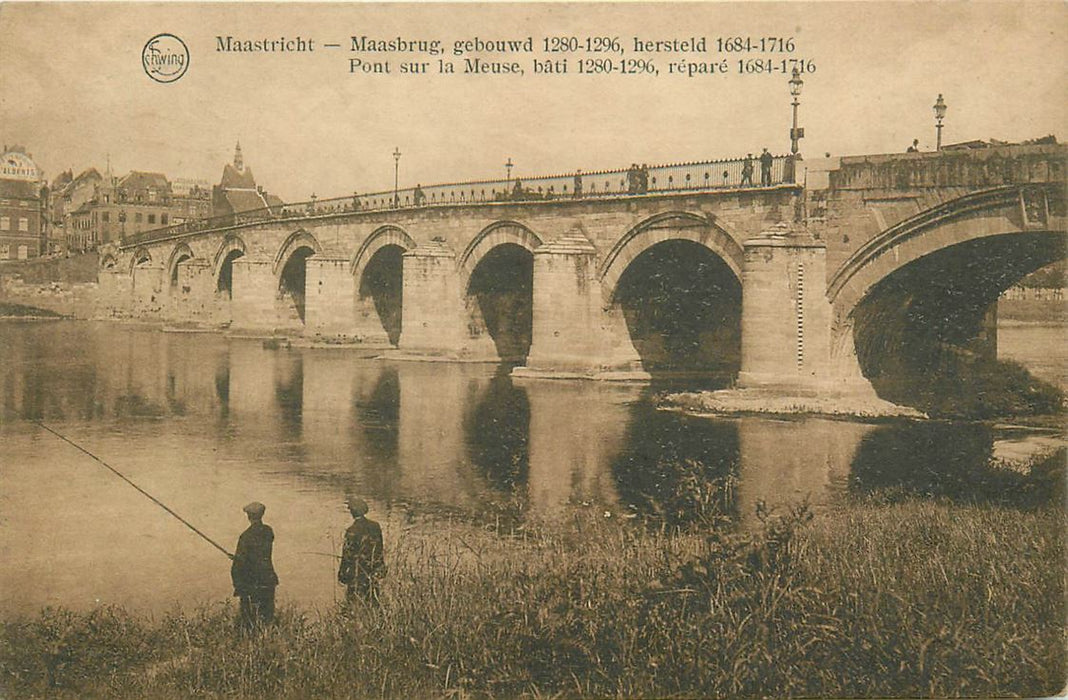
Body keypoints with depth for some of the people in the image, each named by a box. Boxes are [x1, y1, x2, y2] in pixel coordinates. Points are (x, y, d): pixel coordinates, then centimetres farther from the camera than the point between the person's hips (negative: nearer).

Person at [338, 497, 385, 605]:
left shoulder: (352, 531, -18)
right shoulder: (375, 527, 2)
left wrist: (341, 575, -6)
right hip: (373, 574, 6)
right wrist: (381, 567, 21)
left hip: (357, 575, -6)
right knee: (373, 602, 15)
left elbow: (348, 555, -14)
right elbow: (379, 550, 11)